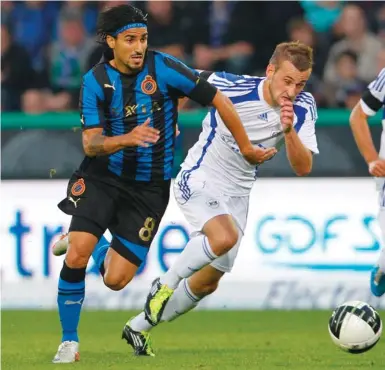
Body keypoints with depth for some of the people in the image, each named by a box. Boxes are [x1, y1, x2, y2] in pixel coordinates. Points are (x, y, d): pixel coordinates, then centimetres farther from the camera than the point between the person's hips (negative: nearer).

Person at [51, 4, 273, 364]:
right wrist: (127, 138, -34)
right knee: (76, 256, -20)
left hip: (149, 189, -1)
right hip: (103, 177, 1)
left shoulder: (163, 68, -13)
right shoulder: (96, 80, -8)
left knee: (115, 280, -6)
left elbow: (219, 101, -6)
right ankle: (69, 342, -1)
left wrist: (247, 149, 2)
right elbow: (90, 143, -14)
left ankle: (106, 253, 32)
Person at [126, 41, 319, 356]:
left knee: (208, 283, 12)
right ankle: (165, 285, -10)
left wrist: (289, 131, -36)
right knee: (225, 237, -35)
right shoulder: (229, 86, -24)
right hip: (198, 180, -5)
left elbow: (303, 168, -20)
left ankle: (139, 327, 33)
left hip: (236, 195, 5)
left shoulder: (303, 108, -15)